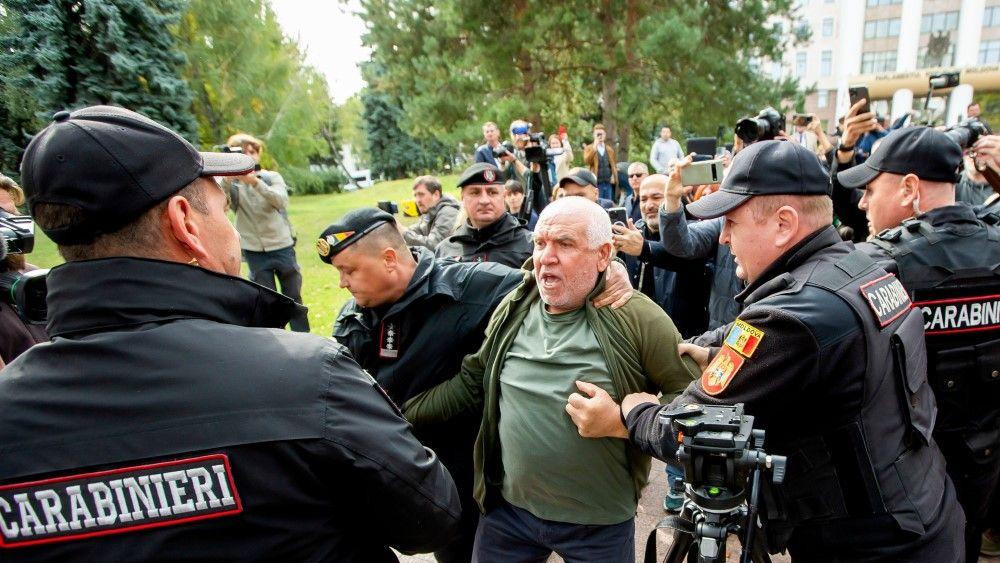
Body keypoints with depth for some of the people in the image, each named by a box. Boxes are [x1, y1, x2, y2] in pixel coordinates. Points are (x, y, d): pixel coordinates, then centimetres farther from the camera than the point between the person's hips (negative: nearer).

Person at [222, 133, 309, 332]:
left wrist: (255, 182, -33)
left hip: (282, 247, 1)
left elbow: (281, 201, -19)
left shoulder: (272, 177, 1)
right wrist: (228, 178, -37)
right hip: (255, 252, 0)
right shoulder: (233, 184, 1)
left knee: (294, 298, 10)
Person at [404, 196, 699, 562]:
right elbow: (470, 383, 6)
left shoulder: (638, 319, -15)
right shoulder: (512, 310, -2)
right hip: (506, 508, 4)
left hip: (600, 524, -3)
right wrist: (396, 413, 1)